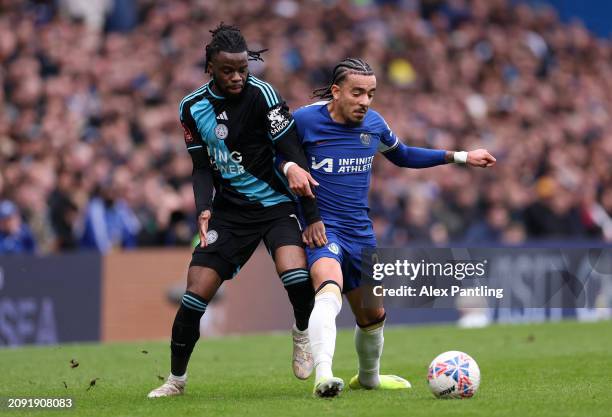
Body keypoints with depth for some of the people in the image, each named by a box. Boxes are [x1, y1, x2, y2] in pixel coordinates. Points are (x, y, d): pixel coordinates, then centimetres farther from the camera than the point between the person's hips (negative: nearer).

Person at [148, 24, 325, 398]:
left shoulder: (262, 94, -14)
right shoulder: (193, 107, -1)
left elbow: (293, 156, -14)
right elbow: (202, 168, 5)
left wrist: (313, 216, -17)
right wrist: (204, 210, -14)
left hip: (276, 204, -3)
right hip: (230, 209, 3)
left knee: (294, 271, -30)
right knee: (196, 294, -6)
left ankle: (303, 334, 2)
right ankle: (176, 378, 14)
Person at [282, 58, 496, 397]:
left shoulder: (373, 124, 5)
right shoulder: (305, 120, -12)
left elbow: (403, 156, 23)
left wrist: (461, 157, 20)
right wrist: (289, 168, -23)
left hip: (360, 233, 6)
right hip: (320, 228, -6)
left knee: (372, 316, 18)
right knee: (329, 292, -35)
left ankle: (368, 377, 47)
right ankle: (323, 376, -48)